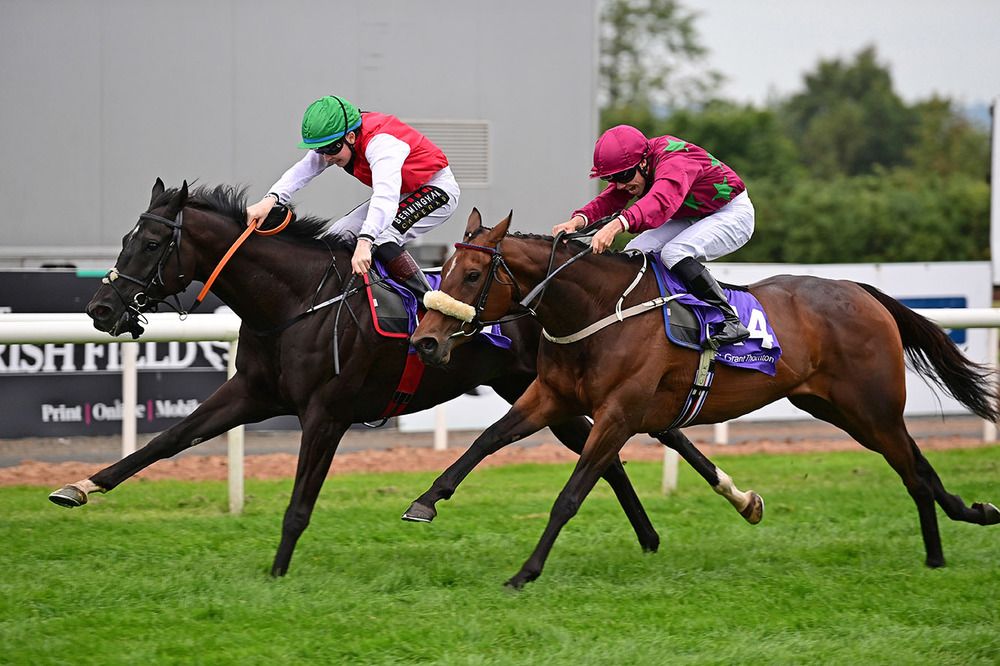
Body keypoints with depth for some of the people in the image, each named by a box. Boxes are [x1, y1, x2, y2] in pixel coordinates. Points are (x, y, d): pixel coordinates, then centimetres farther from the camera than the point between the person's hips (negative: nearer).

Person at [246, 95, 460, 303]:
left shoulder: (380, 143, -35)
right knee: (338, 235, -1)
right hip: (402, 193, 9)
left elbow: (385, 196, -50)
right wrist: (270, 199, -43)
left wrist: (364, 242, -63)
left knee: (382, 240, -30)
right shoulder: (334, 142, -10)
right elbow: (302, 171, -22)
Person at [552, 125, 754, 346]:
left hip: (733, 214, -9)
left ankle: (730, 321, -28)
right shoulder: (629, 167, -8)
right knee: (635, 252, -8)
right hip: (692, 218, 9)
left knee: (674, 252, -31)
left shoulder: (674, 162, -35)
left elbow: (662, 201, -54)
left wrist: (617, 225, -70)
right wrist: (577, 221, -40)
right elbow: (608, 201, -18)